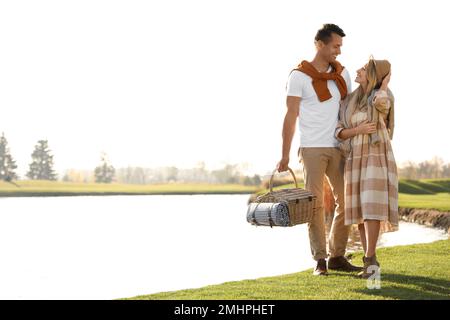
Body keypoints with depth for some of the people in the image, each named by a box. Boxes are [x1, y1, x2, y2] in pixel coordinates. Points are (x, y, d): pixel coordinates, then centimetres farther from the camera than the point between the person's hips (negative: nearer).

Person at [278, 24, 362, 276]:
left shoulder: (342, 73, 10)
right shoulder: (300, 76, -5)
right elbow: (291, 116, -6)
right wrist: (285, 155, -11)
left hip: (338, 148, 5)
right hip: (312, 148, -5)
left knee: (346, 201, 4)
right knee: (315, 204, -4)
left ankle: (337, 257, 13)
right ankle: (320, 260, 1)